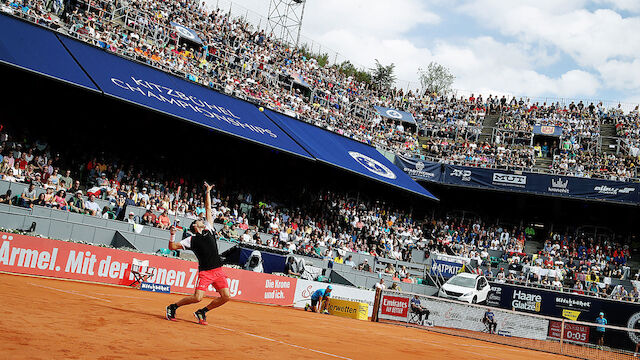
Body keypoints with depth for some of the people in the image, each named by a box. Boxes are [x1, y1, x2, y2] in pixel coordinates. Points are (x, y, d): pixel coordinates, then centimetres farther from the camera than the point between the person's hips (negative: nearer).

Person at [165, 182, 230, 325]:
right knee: (197, 297, -16)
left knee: (226, 296, -6)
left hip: (218, 270, 5)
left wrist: (208, 192, 25)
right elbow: (172, 247, 5)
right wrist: (172, 235, -10)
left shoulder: (209, 230, 17)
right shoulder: (191, 240, 7)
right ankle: (173, 307, 9)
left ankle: (202, 312, 13)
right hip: (205, 271, -4)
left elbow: (208, 209, 23)